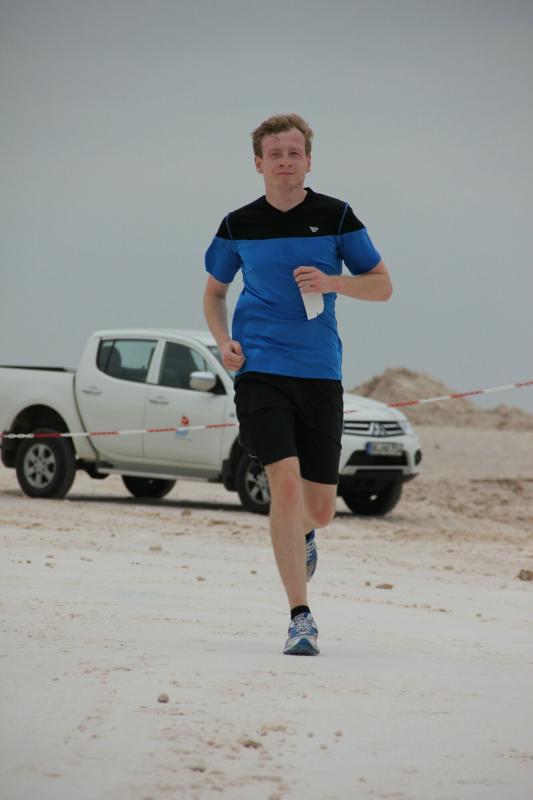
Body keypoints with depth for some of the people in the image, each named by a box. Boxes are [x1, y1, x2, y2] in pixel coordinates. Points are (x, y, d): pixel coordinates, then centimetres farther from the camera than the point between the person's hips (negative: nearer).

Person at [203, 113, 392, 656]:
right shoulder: (239, 225, 4)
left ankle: (302, 536, 46)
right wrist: (223, 341, 1)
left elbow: (382, 285, 6)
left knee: (319, 507, 6)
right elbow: (214, 290, 19)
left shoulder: (336, 217, 2)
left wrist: (331, 281, -12)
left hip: (320, 372, 1)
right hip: (260, 370, -1)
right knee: (285, 483, -18)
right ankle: (300, 617, -14)